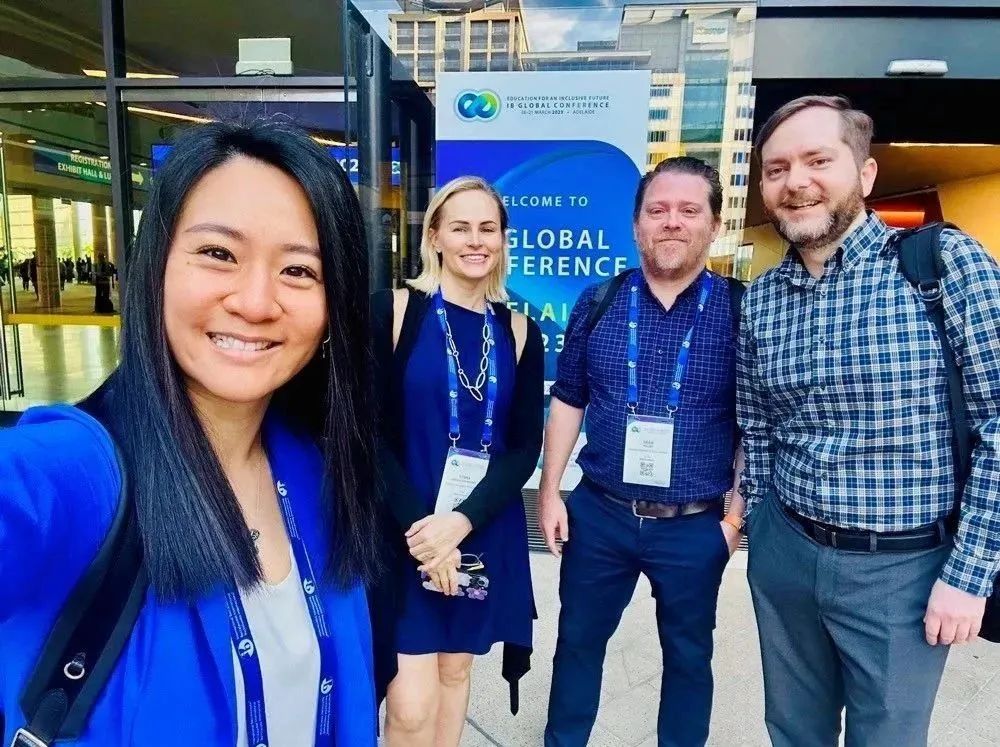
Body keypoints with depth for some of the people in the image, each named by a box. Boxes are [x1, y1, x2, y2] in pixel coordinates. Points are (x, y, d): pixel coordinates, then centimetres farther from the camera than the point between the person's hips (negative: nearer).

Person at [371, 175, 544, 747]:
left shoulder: (519, 332, 4)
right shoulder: (392, 310, -5)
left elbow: (526, 446, 0)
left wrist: (462, 521, -13)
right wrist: (417, 524, -15)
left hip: (484, 533, 3)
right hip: (403, 530, -3)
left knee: (455, 671, 18)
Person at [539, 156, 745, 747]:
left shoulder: (740, 311, -7)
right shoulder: (597, 304, -2)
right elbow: (568, 403, 4)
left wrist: (737, 515, -3)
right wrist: (550, 492, 2)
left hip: (695, 526, -1)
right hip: (598, 513, 2)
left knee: (689, 655, 19)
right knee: (579, 640, 18)